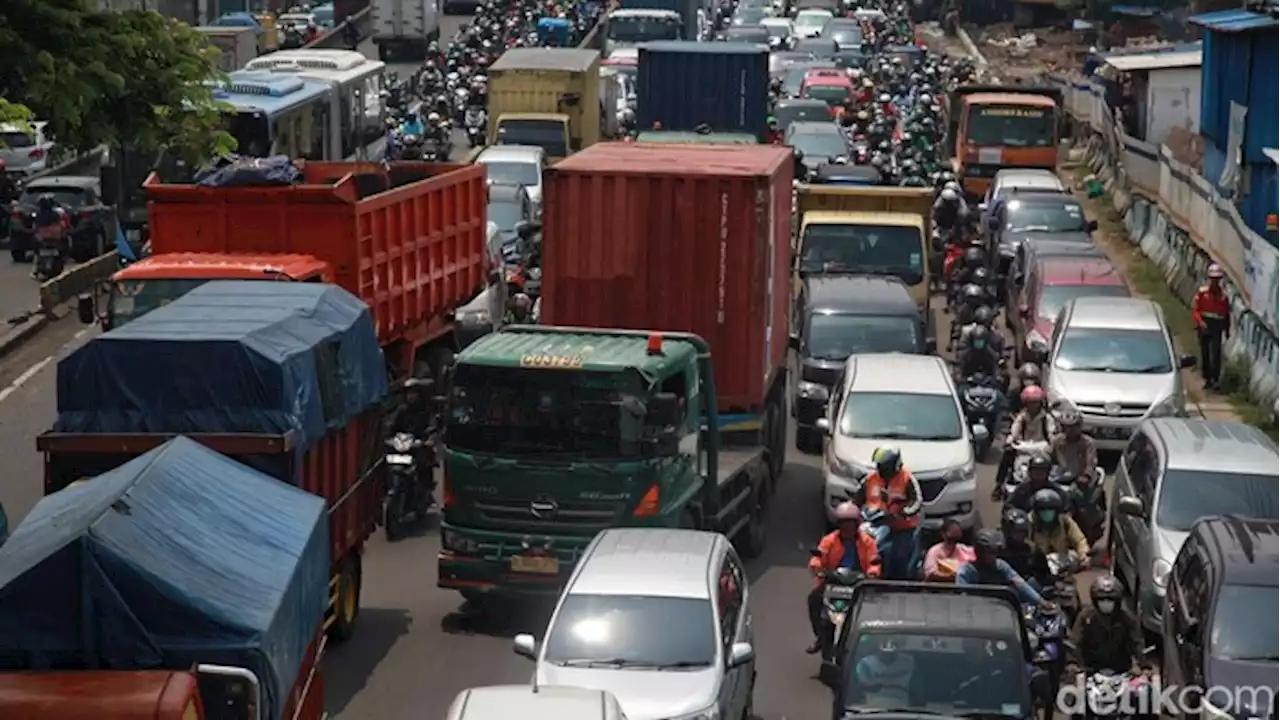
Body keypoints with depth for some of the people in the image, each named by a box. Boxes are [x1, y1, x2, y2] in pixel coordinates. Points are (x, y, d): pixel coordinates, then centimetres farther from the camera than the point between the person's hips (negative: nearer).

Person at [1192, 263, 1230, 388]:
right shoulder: (1202, 292, -4)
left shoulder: (1223, 295, 1)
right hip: (1204, 325, 0)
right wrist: (1200, 322, -20)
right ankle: (1207, 378, 21)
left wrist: (1227, 330, 14)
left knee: (1216, 352, -11)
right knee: (1205, 353, 9)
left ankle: (1215, 379, -6)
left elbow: (1227, 314, 10)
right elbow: (1195, 309, -4)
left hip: (1217, 326, 0)